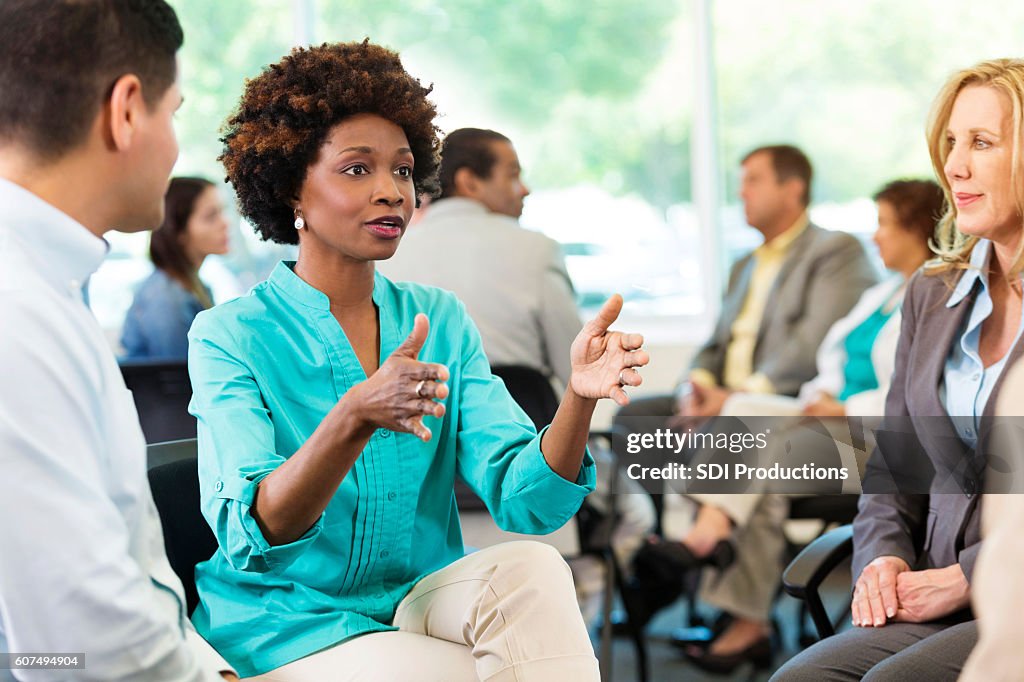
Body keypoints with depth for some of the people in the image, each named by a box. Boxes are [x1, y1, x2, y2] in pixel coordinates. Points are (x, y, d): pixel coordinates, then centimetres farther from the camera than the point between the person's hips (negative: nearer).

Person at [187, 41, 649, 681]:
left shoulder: (442, 321, 5)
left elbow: (525, 500, -7)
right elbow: (253, 536, -22)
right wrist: (355, 416, -39)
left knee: (529, 570, -26)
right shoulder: (228, 335, -8)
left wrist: (579, 396, -28)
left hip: (423, 605, 5)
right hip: (289, 626, -4)